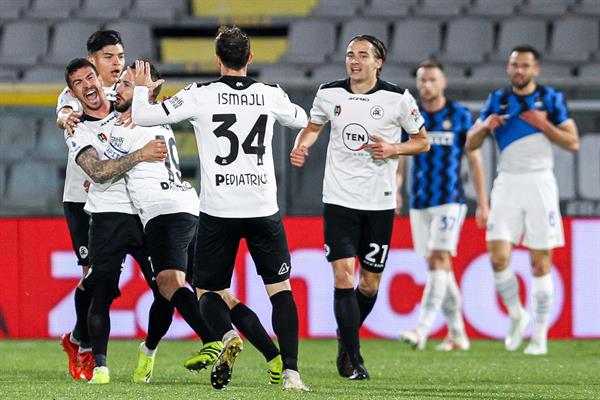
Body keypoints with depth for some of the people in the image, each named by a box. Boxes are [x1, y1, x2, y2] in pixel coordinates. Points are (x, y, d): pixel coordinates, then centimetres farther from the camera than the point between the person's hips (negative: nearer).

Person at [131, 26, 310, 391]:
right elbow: (301, 119, 25)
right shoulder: (270, 96, 3)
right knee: (281, 289, 9)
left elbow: (142, 117, -4)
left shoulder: (201, 96, -5)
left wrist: (141, 88, 17)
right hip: (264, 209, 1)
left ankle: (227, 336, -20)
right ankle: (291, 372, -7)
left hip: (218, 212, -1)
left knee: (208, 290, 12)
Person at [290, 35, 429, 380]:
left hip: (379, 203, 0)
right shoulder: (329, 93, 1)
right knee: (343, 276, -12)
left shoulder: (397, 99, -5)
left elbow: (423, 142, 5)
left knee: (370, 284, 7)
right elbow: (313, 127, 19)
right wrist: (302, 145, -3)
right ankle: (353, 359, -7)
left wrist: (393, 149, -13)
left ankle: (346, 338, 35)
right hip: (339, 199, 0)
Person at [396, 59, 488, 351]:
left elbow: (474, 160, 3)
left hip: (450, 200, -4)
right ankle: (457, 333, 17)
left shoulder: (460, 115, 0)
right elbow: (397, 158, 5)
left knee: (439, 260, -17)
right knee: (438, 265, 8)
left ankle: (422, 329, -25)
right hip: (419, 203, 4)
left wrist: (483, 204, 1)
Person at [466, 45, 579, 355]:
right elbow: (470, 144, 9)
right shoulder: (497, 100, 9)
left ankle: (539, 335, 6)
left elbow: (573, 143, 0)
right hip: (507, 183, 2)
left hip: (540, 182, -2)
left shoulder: (551, 99, 3)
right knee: (498, 257, -11)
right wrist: (485, 126, -12)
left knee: (541, 264, -2)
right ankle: (516, 315, 14)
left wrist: (543, 124, -12)